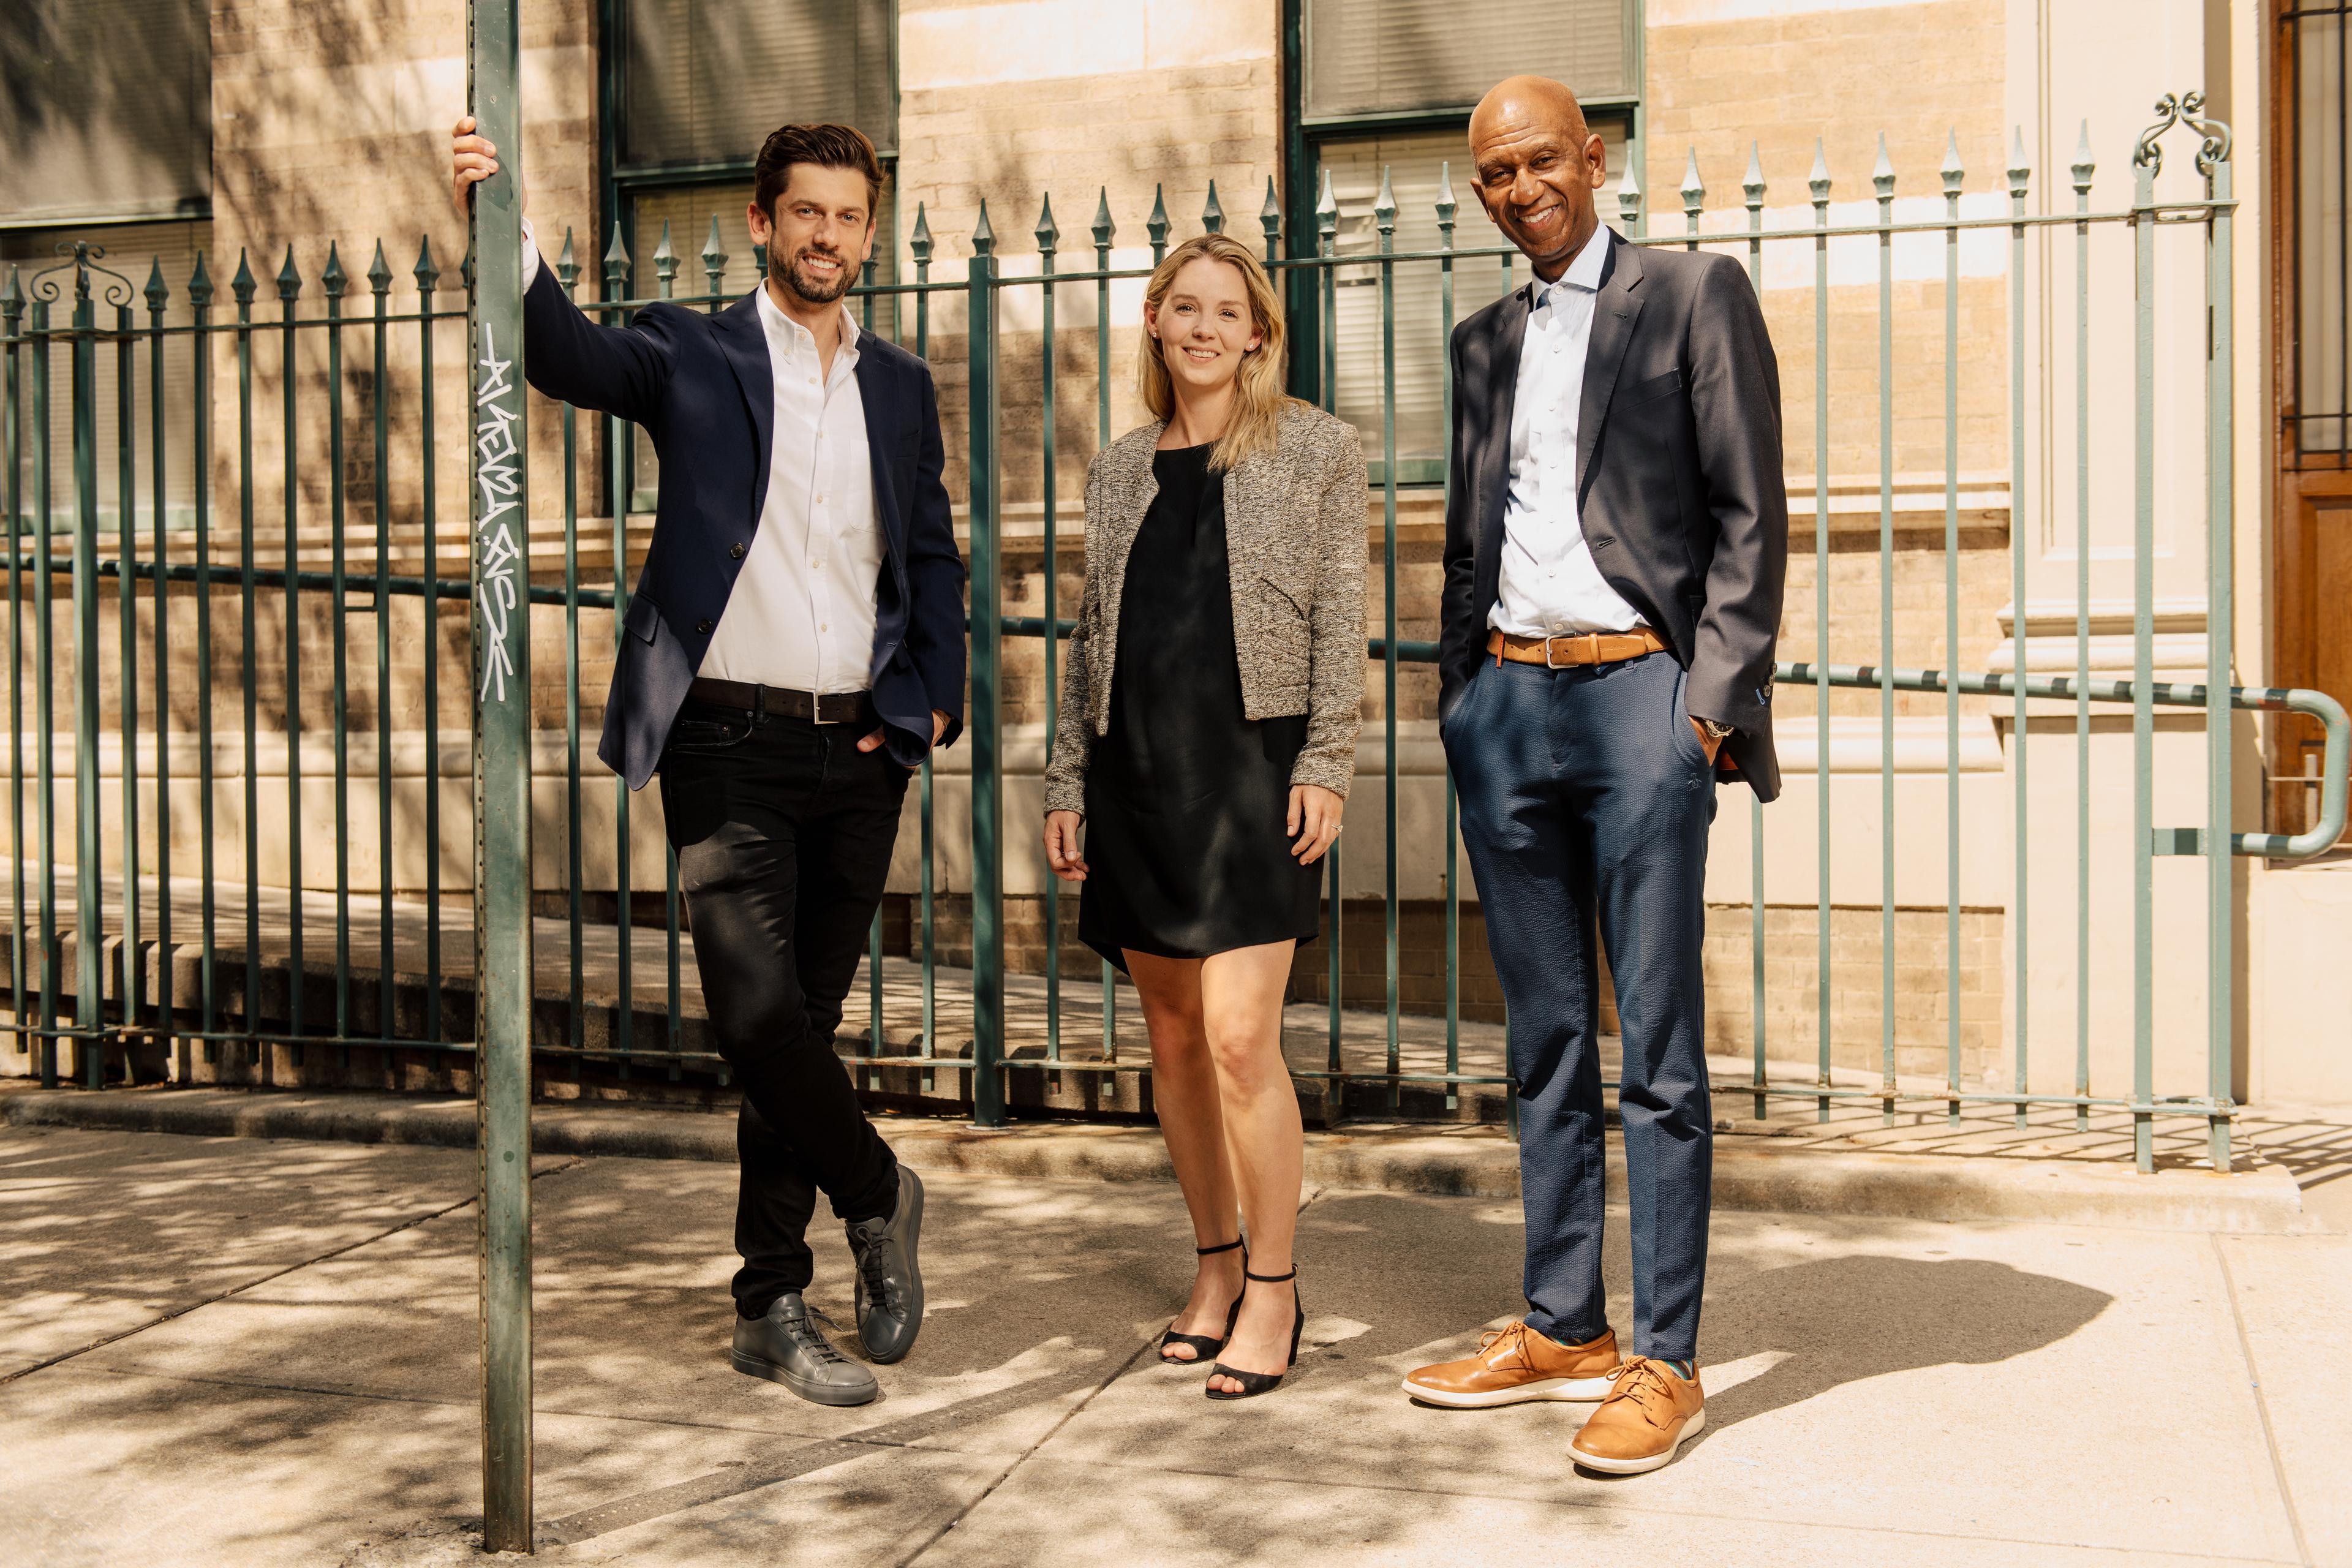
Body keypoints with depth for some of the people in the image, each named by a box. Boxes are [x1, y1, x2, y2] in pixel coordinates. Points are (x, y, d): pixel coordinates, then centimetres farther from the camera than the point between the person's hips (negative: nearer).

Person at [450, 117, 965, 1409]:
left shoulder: (901, 388, 14)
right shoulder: (692, 355, 3)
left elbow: (933, 559, 20)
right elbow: (569, 354, -16)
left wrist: (932, 701, 6)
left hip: (858, 750, 4)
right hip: (731, 744, -3)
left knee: (806, 1024, 8)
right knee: (756, 1010, -16)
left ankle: (773, 1311, 19)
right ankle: (877, 1198, 12)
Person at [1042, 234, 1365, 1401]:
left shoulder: (1316, 449, 5)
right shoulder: (1118, 468, 16)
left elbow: (1340, 616, 0)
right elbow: (1089, 635, 17)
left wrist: (1326, 762, -10)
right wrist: (1067, 781, 11)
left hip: (1250, 762, -4)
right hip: (1135, 768, 5)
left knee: (1239, 1034, -12)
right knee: (1172, 1035, 9)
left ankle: (1273, 1286, 3)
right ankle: (1217, 1267, 23)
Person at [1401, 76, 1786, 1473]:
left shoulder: (1696, 294, 2)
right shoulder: (1487, 342, 18)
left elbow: (1751, 515, -4)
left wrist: (1715, 699, -11)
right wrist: (1456, 696, 12)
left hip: (1638, 691, -6)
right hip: (1506, 701, 6)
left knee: (1659, 1048, -2)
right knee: (1546, 1040, 11)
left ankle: (1667, 1362, 6)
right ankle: (1563, 1331, 21)